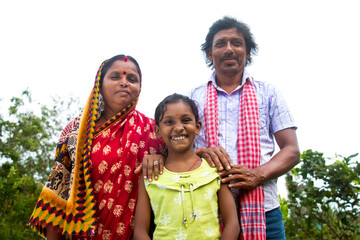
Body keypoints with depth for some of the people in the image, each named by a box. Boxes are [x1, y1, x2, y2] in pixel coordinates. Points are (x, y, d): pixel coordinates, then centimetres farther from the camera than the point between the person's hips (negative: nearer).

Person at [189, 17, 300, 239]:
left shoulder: (268, 93, 12)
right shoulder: (195, 96, 12)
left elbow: (292, 151, 6)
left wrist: (257, 175, -14)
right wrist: (200, 153, -16)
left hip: (262, 209, 0)